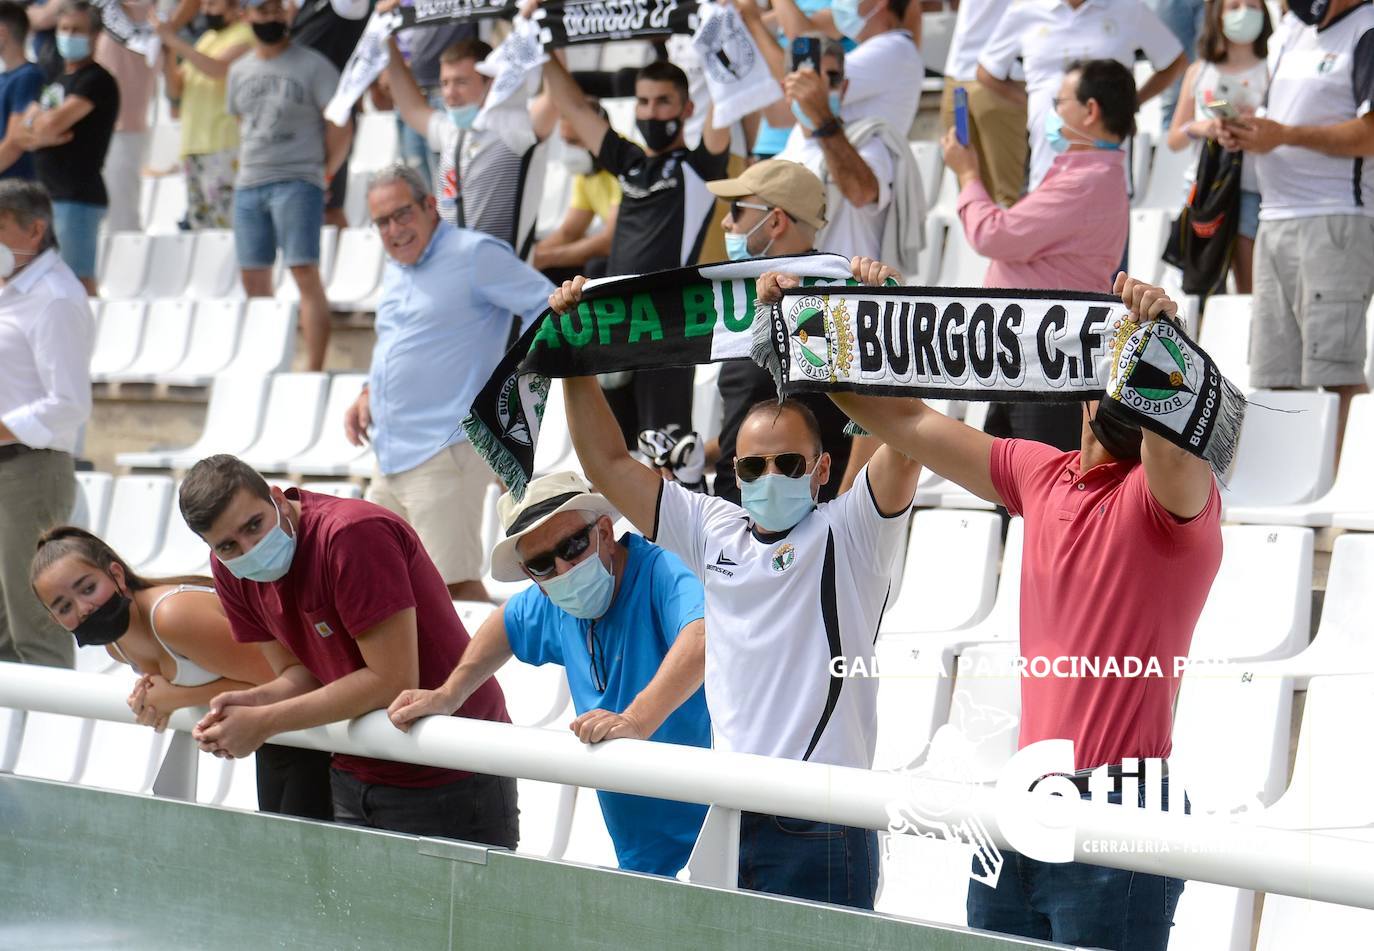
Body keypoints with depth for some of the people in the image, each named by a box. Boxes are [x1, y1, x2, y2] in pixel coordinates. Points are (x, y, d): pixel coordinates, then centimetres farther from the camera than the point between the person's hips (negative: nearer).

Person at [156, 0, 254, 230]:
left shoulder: (246, 34, -1)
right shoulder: (206, 38, 23)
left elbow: (219, 68, -18)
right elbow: (176, 89, 23)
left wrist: (176, 42, -13)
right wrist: (168, 53, 6)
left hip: (226, 148, -8)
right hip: (193, 148, 8)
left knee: (226, 224, -17)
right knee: (200, 224, 5)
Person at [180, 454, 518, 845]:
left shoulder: (354, 534, -24)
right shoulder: (230, 570, 0)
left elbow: (393, 680, -25)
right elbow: (298, 672, 6)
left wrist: (264, 723, -21)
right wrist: (256, 701, -19)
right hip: (353, 782, 7)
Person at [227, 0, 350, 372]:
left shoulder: (312, 66, -3)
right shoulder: (239, 71, 15)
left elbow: (339, 128, -4)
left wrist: (325, 174, -2)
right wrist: (248, 167, 16)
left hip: (296, 182, -6)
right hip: (248, 186, 6)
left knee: (305, 272, -14)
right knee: (254, 278, 8)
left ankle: (314, 367, -17)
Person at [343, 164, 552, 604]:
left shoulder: (475, 255, -7)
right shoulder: (395, 272, 19)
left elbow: (548, 307, -10)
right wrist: (367, 395, 16)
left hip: (445, 452, -9)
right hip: (390, 459, 9)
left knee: (456, 588, -15)